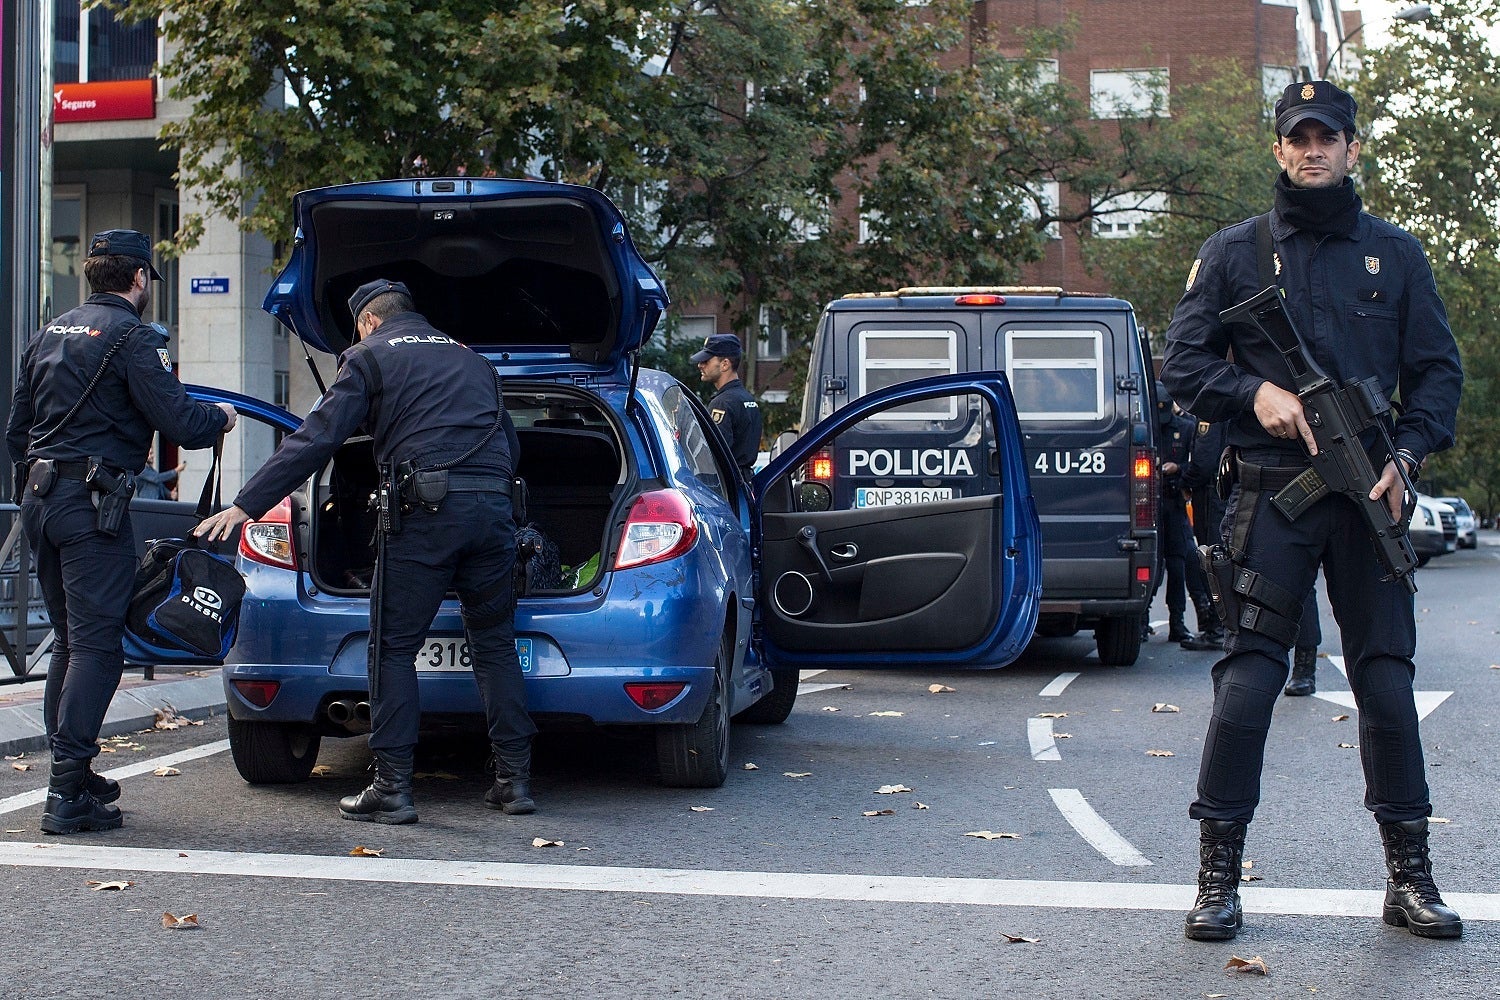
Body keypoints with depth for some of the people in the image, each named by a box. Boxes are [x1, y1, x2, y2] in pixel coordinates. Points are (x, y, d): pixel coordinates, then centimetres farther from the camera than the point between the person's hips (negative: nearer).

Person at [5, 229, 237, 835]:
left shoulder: (50, 335, 17)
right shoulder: (131, 336, -8)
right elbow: (176, 421, -14)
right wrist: (220, 418, 6)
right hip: (91, 505, -8)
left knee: (68, 640, 17)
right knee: (96, 643, -7)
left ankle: (70, 771, 23)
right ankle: (68, 794, -11)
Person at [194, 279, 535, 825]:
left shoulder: (371, 355, 9)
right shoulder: (469, 358, 27)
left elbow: (317, 437, -1)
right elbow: (510, 445, 29)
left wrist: (246, 504, -2)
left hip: (427, 512, -5)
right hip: (493, 505, 5)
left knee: (392, 648, 2)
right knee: (494, 644, 14)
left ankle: (392, 789, 0)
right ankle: (515, 779, 11)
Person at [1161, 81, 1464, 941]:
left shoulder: (1396, 254, 13)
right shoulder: (1235, 252, 9)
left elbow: (1439, 370, 12)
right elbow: (1183, 362, 8)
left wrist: (1408, 452, -4)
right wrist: (1254, 392, -10)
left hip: (1370, 495, 2)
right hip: (1273, 495, -2)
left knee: (1388, 681, 4)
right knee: (1248, 679, -7)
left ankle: (1410, 875, 13)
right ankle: (1220, 874, 2)